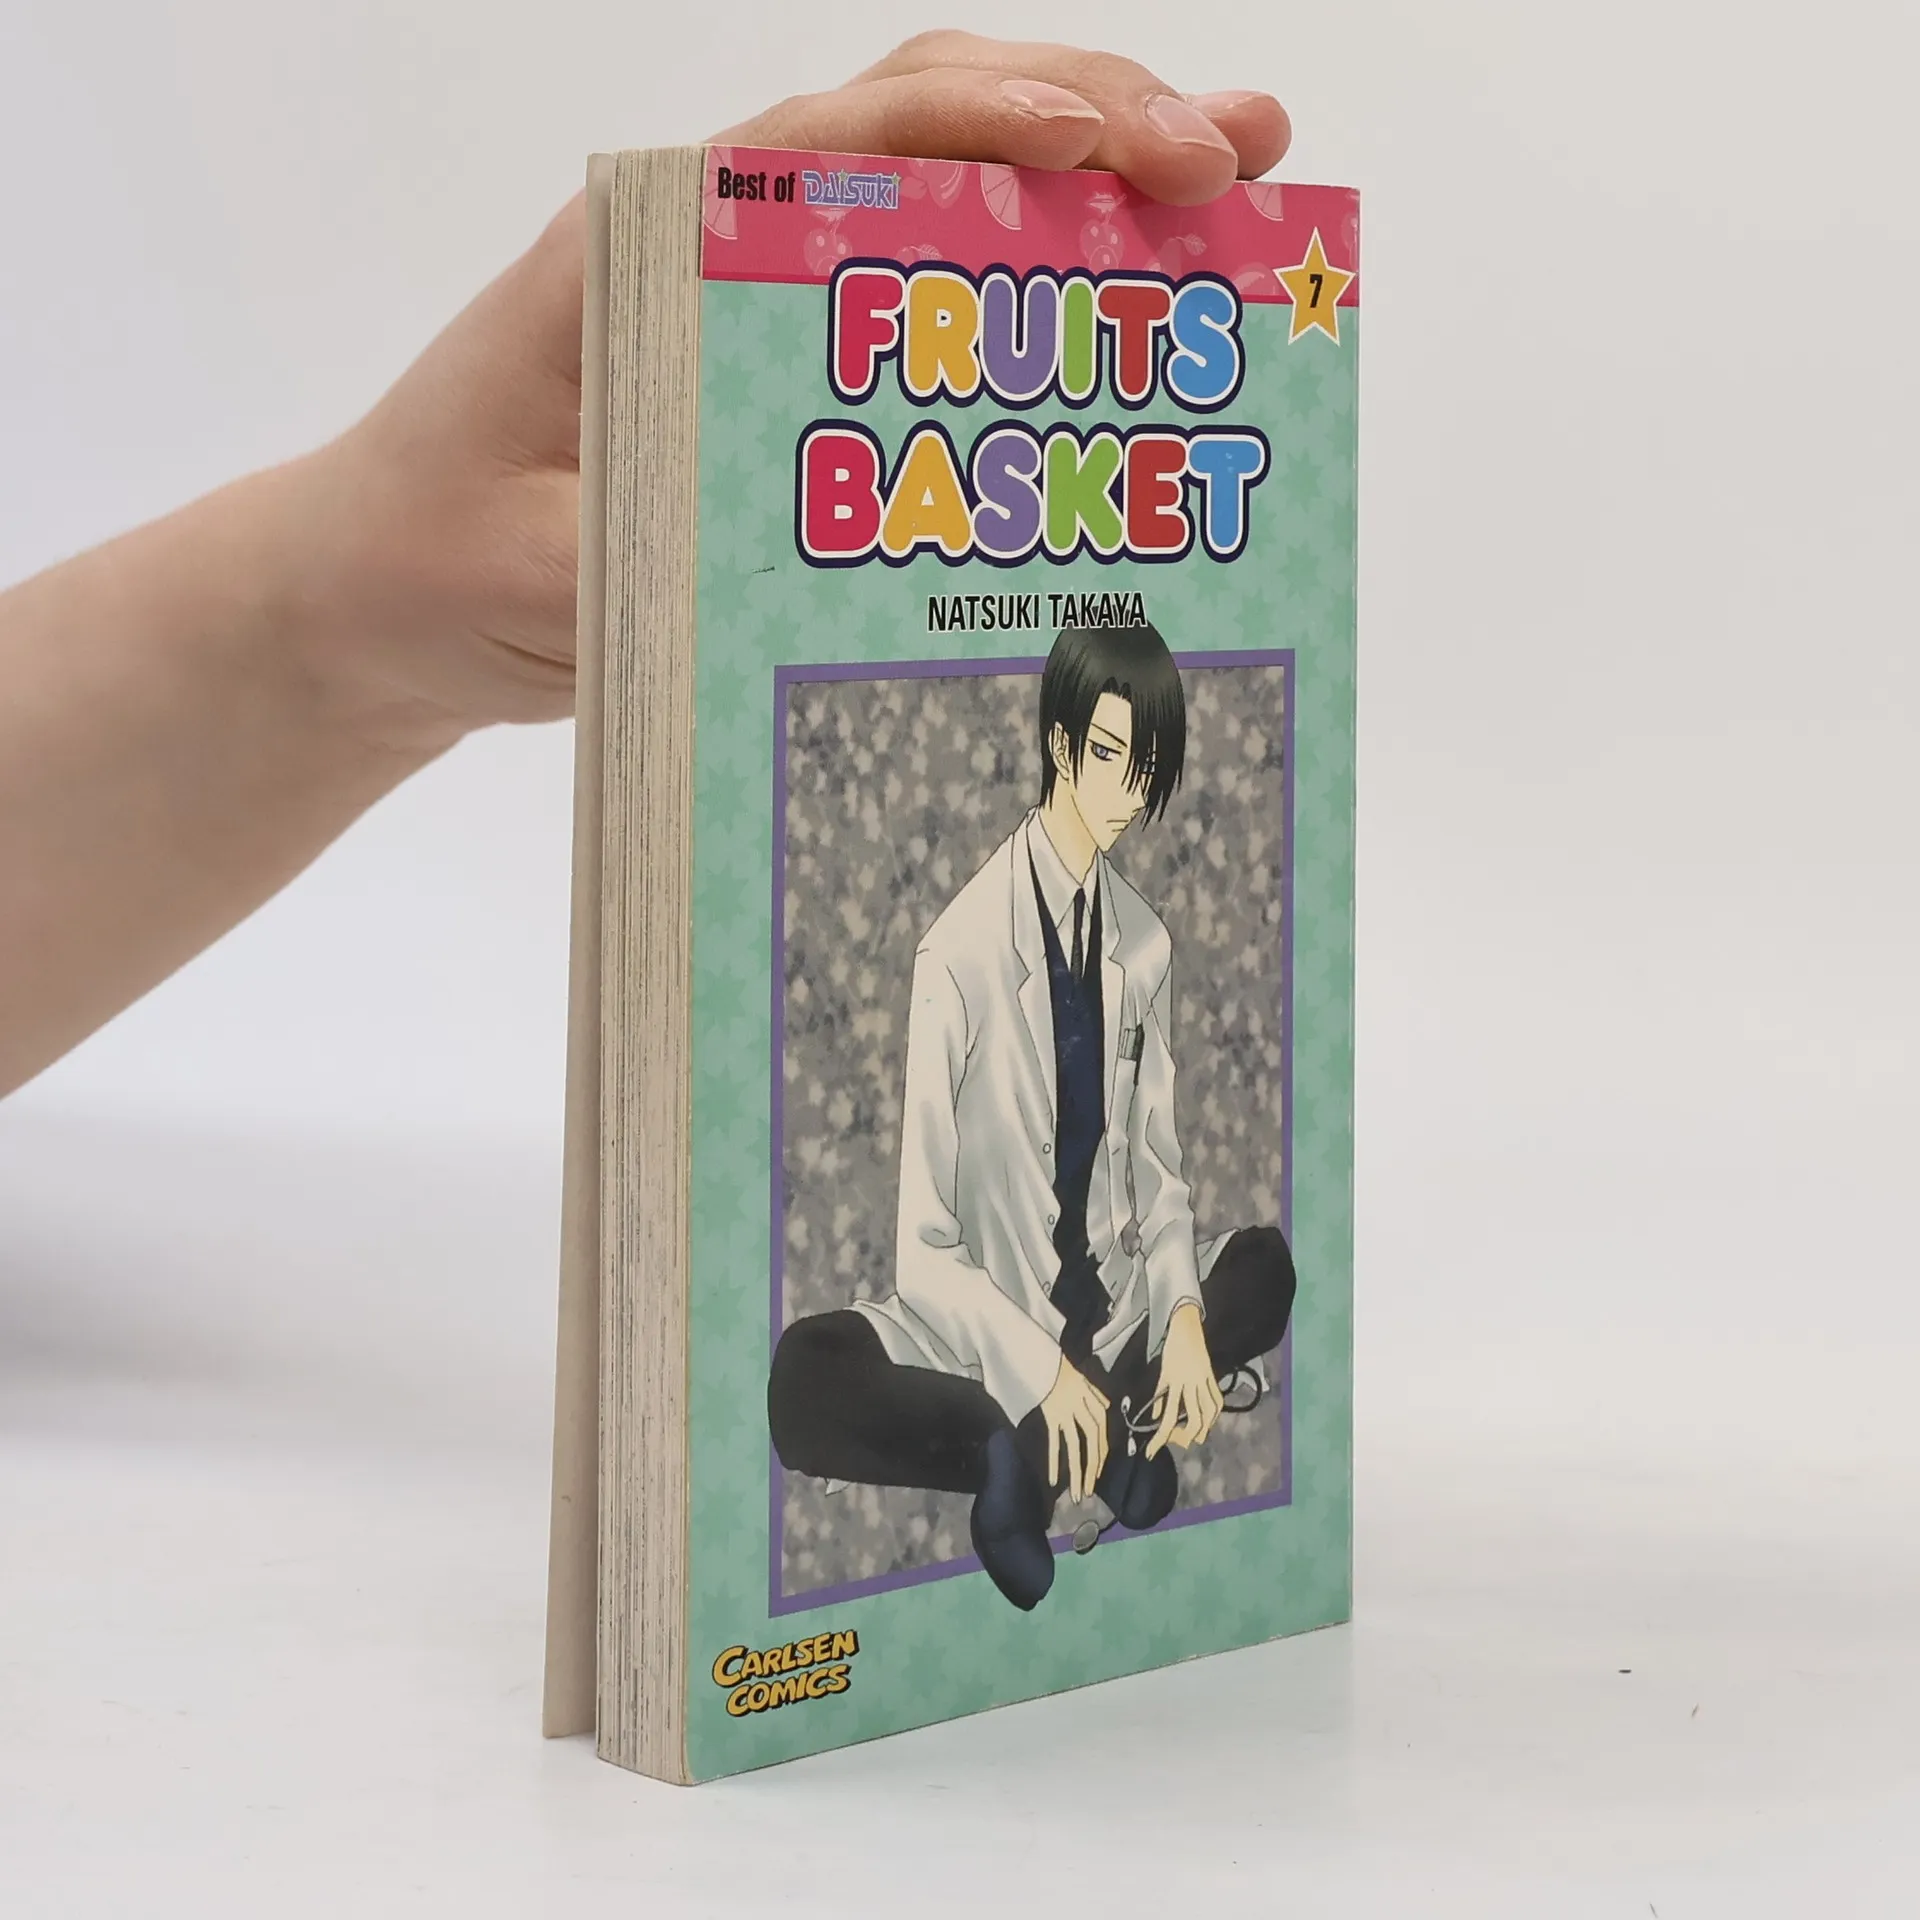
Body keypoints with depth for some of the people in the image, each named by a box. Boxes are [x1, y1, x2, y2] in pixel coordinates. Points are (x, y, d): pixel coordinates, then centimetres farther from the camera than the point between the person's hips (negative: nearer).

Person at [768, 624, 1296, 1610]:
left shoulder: (1145, 947, 1)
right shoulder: (962, 954, -16)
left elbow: (1156, 1171, 7)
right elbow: (925, 1244, -15)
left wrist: (1184, 1314, -12)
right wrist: (1038, 1370, -27)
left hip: (1111, 1305, 7)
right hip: (986, 1325, -6)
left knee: (1271, 1267, -16)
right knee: (802, 1381, -32)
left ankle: (1032, 1451, -17)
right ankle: (1115, 1441, -24)